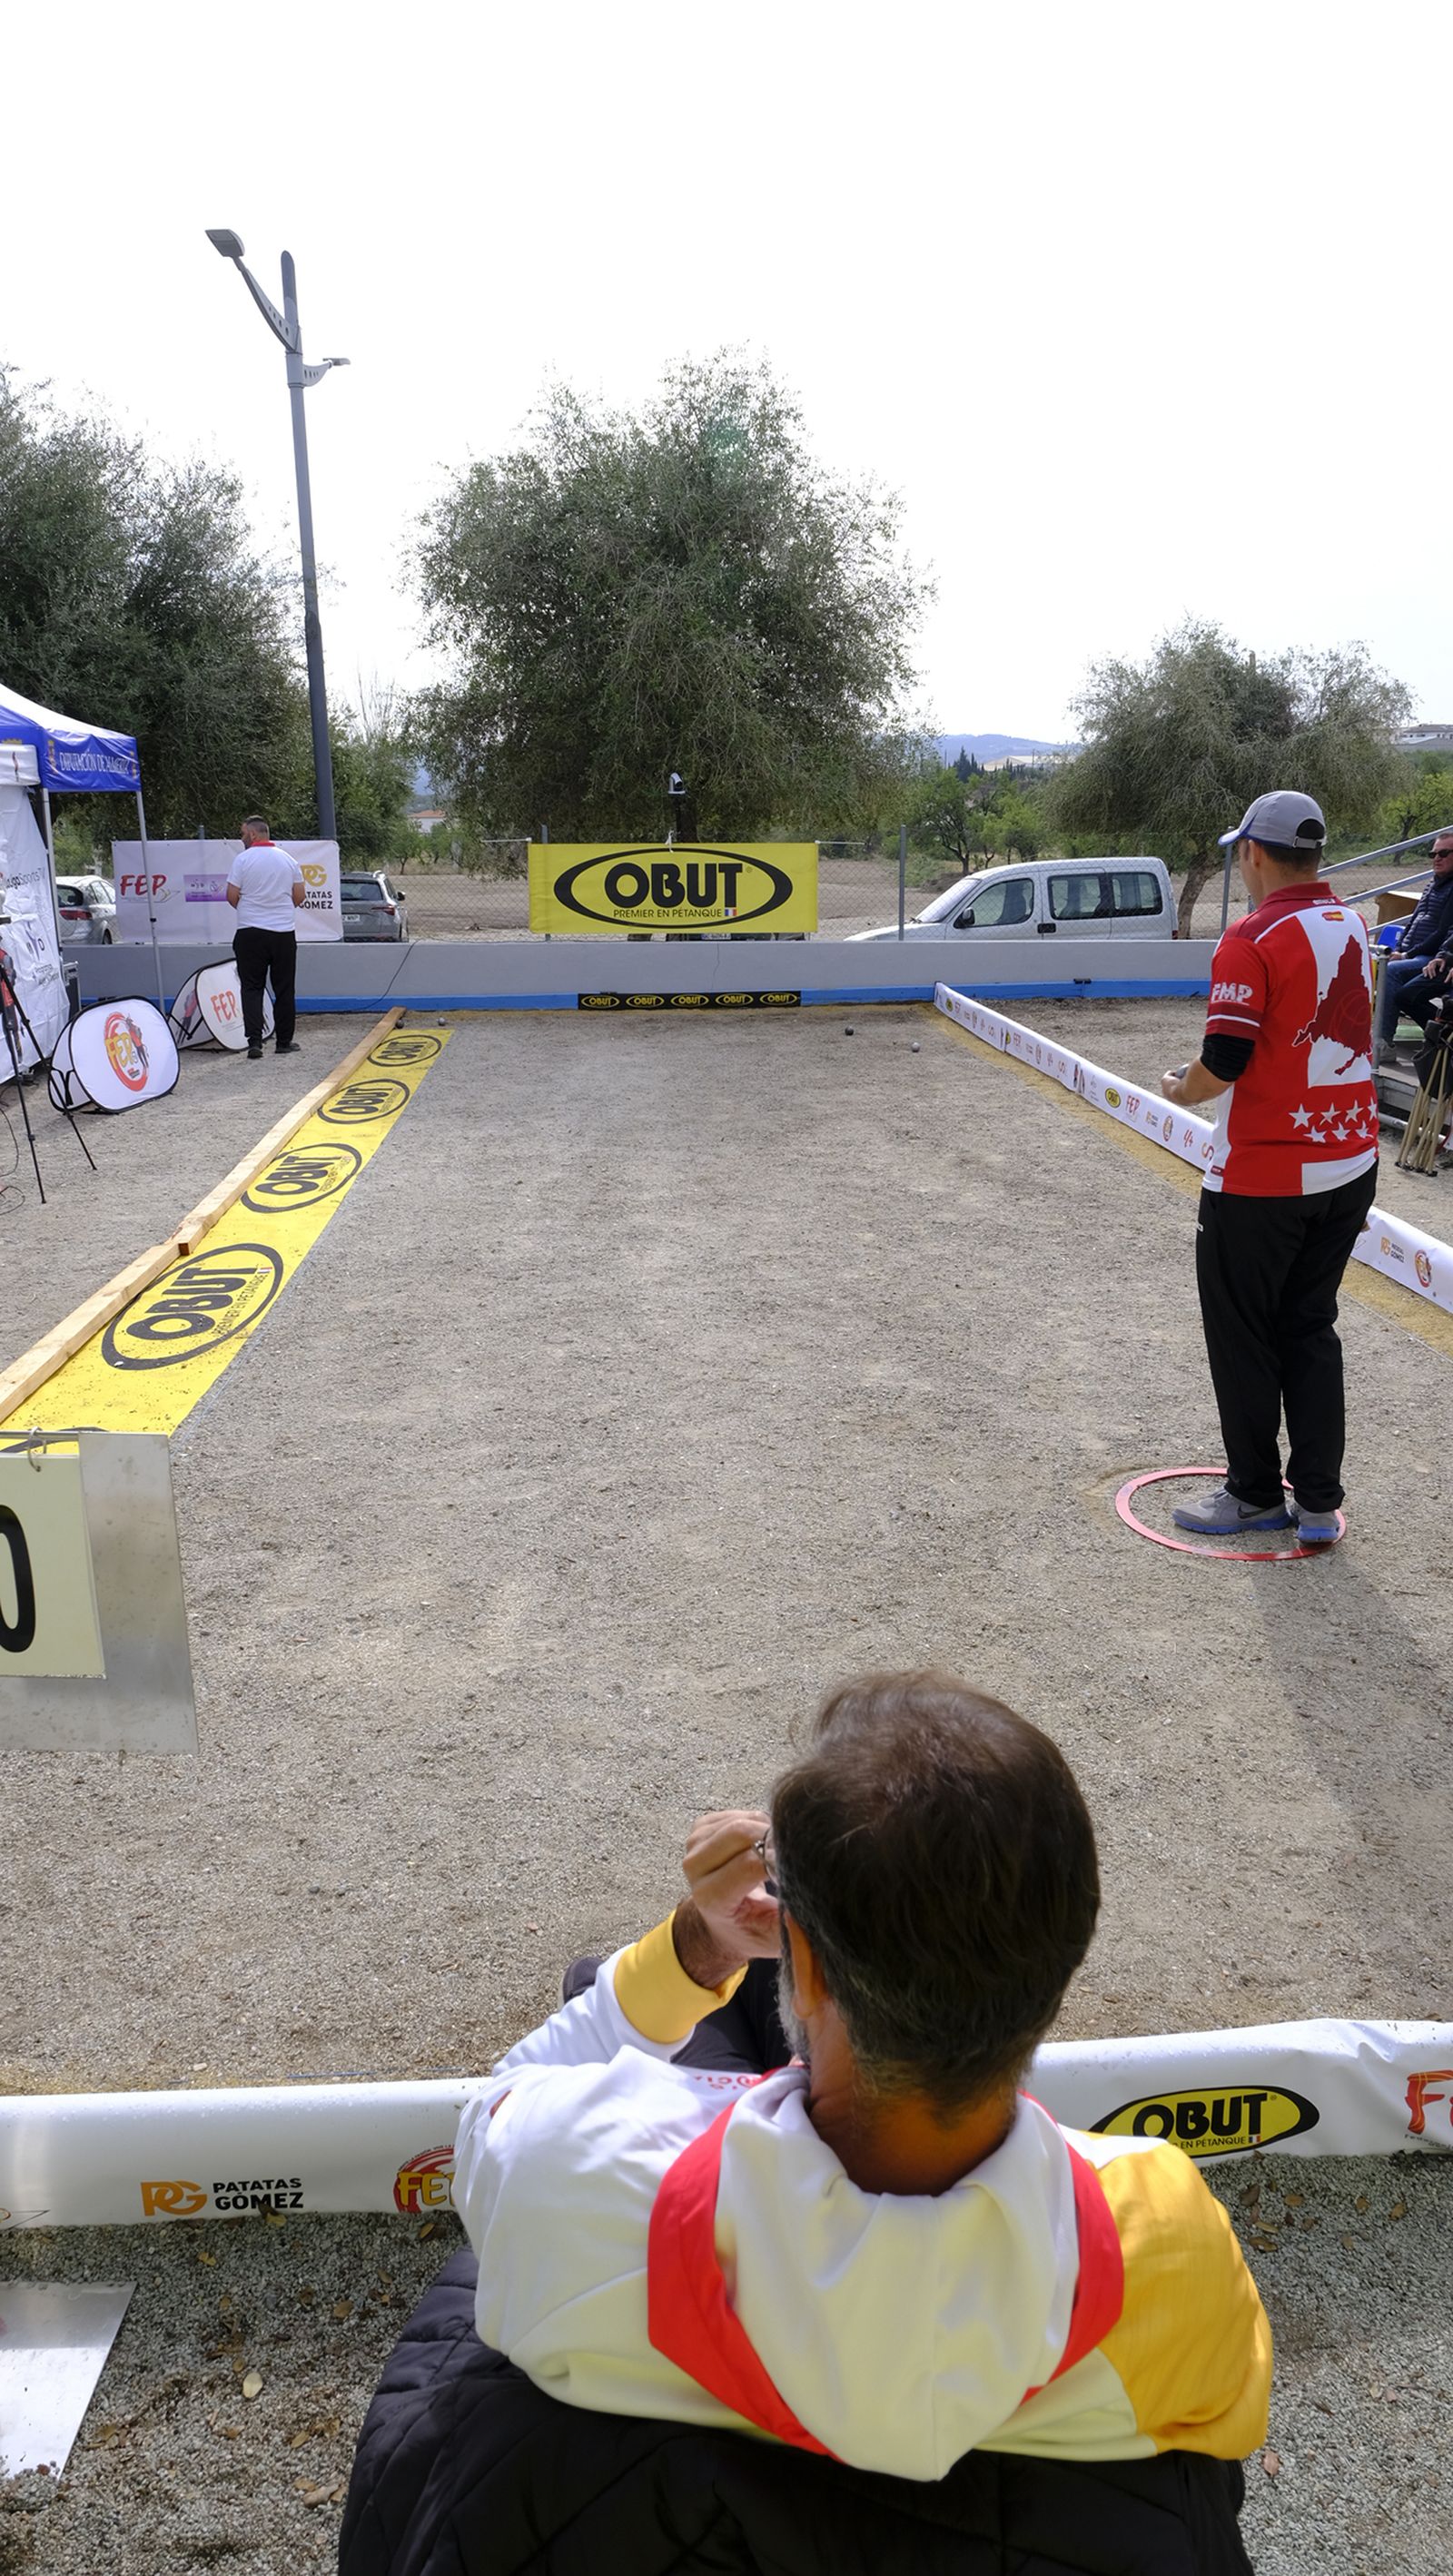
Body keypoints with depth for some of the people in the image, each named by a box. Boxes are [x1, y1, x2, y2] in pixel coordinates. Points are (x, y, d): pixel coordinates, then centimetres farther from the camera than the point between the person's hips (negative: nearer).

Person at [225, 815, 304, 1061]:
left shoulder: (243, 859, -6)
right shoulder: (288, 859, 4)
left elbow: (232, 897, -7)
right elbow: (300, 897, 6)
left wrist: (247, 909, 13)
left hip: (250, 933, -2)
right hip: (284, 932, 2)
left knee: (252, 988, 2)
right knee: (284, 989, 9)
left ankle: (254, 1041, -8)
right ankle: (284, 1041, 14)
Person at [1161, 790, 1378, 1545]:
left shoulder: (1252, 939, -17)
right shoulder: (1353, 926, 7)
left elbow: (1224, 1063, -21)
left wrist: (1180, 1089, 1)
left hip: (1260, 1179, -7)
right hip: (1350, 1164, 7)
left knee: (1242, 1334, 8)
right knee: (1311, 1327, 16)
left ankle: (1255, 1492, 20)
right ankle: (1317, 1502, 19)